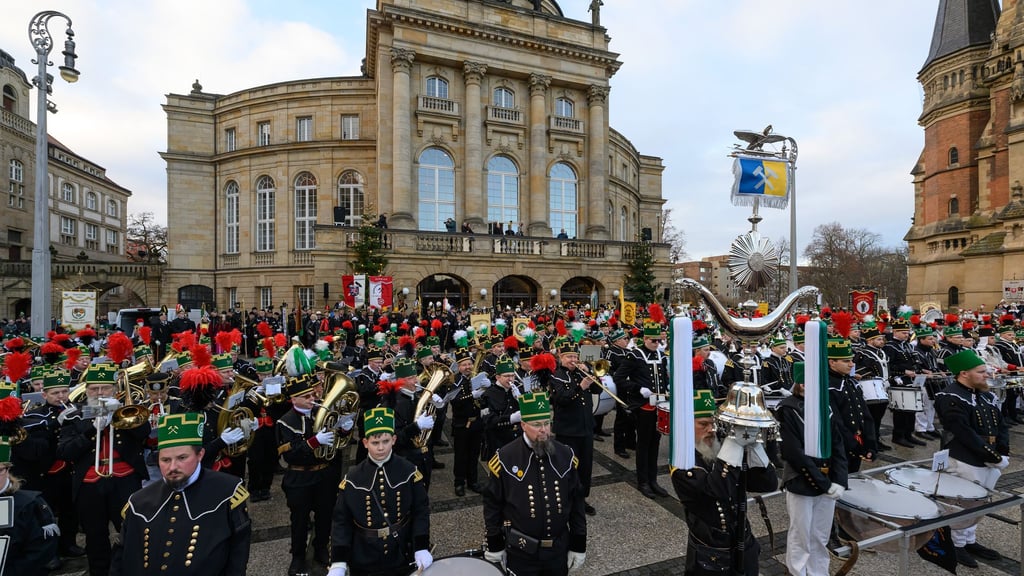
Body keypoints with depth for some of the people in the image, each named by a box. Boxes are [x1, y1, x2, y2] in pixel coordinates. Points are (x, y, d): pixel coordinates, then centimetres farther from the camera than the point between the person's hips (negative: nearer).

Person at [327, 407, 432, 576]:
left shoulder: (409, 472, -12)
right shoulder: (353, 478, -11)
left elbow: (421, 511, -6)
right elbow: (342, 521, -7)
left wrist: (421, 547, -14)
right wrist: (339, 562, -13)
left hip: (400, 558, 0)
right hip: (363, 561, 0)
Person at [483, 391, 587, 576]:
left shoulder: (566, 455, -8)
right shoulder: (504, 458, -17)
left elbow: (576, 502, 1)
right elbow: (492, 504, -6)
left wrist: (579, 546, 3)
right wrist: (495, 546, -1)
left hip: (559, 549, 3)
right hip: (521, 552, -2)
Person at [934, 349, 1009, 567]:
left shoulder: (986, 395, 10)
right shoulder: (951, 398, -18)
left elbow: (1000, 425, 11)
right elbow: (965, 434, -22)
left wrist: (1003, 454, -2)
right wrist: (994, 457, -18)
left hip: (989, 462, 9)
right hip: (965, 463, -8)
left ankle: (970, 541, 34)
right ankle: (957, 546, 18)